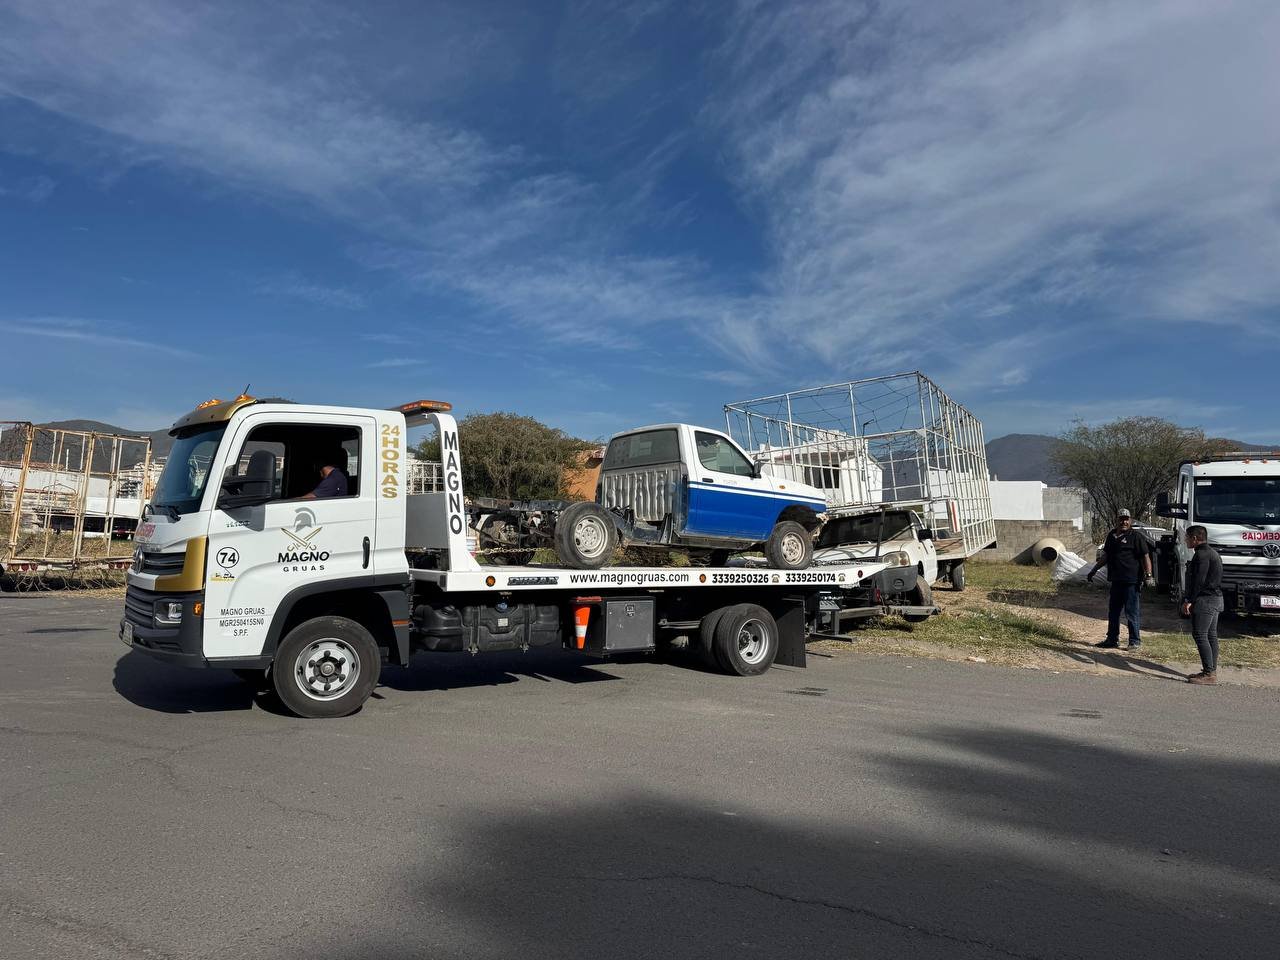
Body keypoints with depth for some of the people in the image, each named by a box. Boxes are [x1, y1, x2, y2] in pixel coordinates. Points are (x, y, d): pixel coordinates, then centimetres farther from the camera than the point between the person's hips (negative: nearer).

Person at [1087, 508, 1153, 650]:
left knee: (1132, 612, -1)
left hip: (1132, 581, -7)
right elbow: (1106, 556, 24)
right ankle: (1112, 639, 23)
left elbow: (1145, 557, -10)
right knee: (1113, 611, 13)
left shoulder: (1136, 536, -6)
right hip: (1116, 580, 7)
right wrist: (1094, 570, 24)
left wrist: (1148, 575, -19)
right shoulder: (1112, 536, 14)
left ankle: (1135, 641, 9)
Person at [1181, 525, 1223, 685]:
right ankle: (1212, 671, 17)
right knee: (1211, 635, 12)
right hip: (1216, 599, 11)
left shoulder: (1202, 554, -15)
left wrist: (1189, 600, -18)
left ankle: (1209, 673, -12)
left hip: (1205, 600, -11)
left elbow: (1199, 580, -21)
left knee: (1200, 635, -10)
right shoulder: (1213, 553, 19)